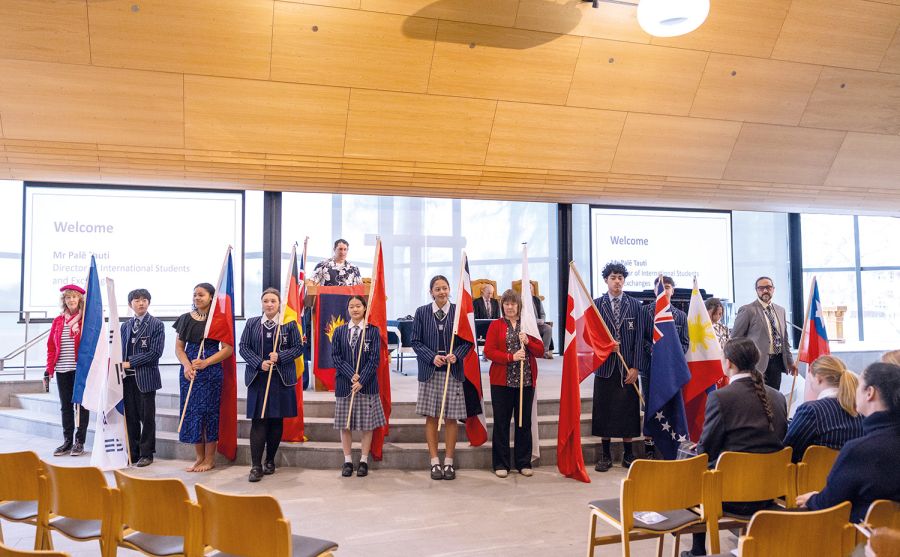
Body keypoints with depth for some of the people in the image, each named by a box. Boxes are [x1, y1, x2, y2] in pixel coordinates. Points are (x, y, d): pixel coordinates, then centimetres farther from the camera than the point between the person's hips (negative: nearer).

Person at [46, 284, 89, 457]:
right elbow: (51, 345, 11)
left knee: (81, 405, 2)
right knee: (65, 406, 10)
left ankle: (79, 442, 9)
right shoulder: (58, 321, 10)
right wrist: (49, 368, 5)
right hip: (62, 370, 4)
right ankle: (67, 441, 19)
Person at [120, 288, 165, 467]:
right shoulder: (125, 326, 13)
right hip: (127, 378, 4)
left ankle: (146, 454, 12)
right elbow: (120, 350, 15)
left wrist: (130, 363, -12)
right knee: (130, 417, 8)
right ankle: (132, 453, 18)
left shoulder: (157, 325, -2)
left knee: (147, 417, 3)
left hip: (146, 377, -4)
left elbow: (155, 352, -11)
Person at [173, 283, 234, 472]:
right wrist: (187, 365, -10)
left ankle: (210, 458, 10)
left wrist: (205, 363, -16)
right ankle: (199, 457, 18)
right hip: (189, 370, 4)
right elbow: (179, 347, 8)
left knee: (208, 411, -1)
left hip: (211, 371, -4)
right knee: (191, 411, 5)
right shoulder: (186, 319, 9)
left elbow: (228, 349, -7)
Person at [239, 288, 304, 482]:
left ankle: (270, 461, 19)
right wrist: (260, 363, -11)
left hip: (282, 379, 0)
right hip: (258, 378, 0)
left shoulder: (289, 324, 3)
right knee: (258, 421, -4)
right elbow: (243, 347, 4)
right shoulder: (252, 323, 7)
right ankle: (256, 466, -3)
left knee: (277, 421, 6)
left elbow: (298, 347, 2)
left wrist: (280, 356, -14)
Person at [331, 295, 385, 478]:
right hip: (344, 384, 2)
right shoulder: (339, 331, 6)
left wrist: (361, 380, -14)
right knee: (345, 424, 5)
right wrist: (351, 375, -12)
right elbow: (335, 356, 1)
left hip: (367, 384, -2)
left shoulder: (373, 331, 0)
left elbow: (374, 358, -5)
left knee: (367, 423, 4)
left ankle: (364, 461, 14)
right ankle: (348, 461, 16)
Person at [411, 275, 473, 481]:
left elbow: (468, 341, 4)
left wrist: (456, 355, -14)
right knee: (431, 417, 4)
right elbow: (415, 341, 2)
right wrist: (432, 357, -12)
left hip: (453, 371, 0)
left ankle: (449, 462, 13)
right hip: (429, 371, 1)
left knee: (451, 417, 3)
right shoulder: (422, 312, 2)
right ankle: (435, 462, 12)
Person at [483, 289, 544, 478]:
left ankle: (524, 463, 17)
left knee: (524, 423, 7)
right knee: (501, 423, 3)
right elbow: (488, 351, -7)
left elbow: (540, 351, 7)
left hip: (526, 381, 2)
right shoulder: (495, 326, 3)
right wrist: (511, 357, -18)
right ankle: (501, 464, 12)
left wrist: (528, 342, -12)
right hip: (502, 381, -2)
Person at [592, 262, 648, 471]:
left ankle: (628, 454, 17)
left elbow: (639, 338, 1)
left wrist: (636, 367, -5)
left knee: (628, 410, 4)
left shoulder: (635, 305, 4)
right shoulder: (596, 304, 2)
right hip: (605, 366, 0)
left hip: (627, 367, 0)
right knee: (603, 411, 5)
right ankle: (605, 455, 16)